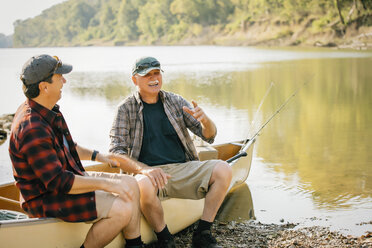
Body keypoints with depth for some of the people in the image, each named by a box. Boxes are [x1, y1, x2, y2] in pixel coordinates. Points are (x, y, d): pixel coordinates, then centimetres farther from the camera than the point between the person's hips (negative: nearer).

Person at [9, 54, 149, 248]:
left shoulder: (47, 111, 4)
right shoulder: (33, 129, -28)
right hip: (45, 199, -10)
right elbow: (58, 182, -28)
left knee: (130, 185, 6)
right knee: (122, 209, -22)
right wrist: (105, 183, -24)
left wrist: (97, 156, 11)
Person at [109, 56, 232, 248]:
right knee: (144, 186, -38)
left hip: (183, 168, 4)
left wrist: (204, 120, -16)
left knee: (223, 169, -20)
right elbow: (116, 152, -5)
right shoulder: (126, 109, 3)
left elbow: (209, 136, 10)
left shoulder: (176, 102, 12)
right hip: (149, 172, -4)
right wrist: (144, 170, -24)